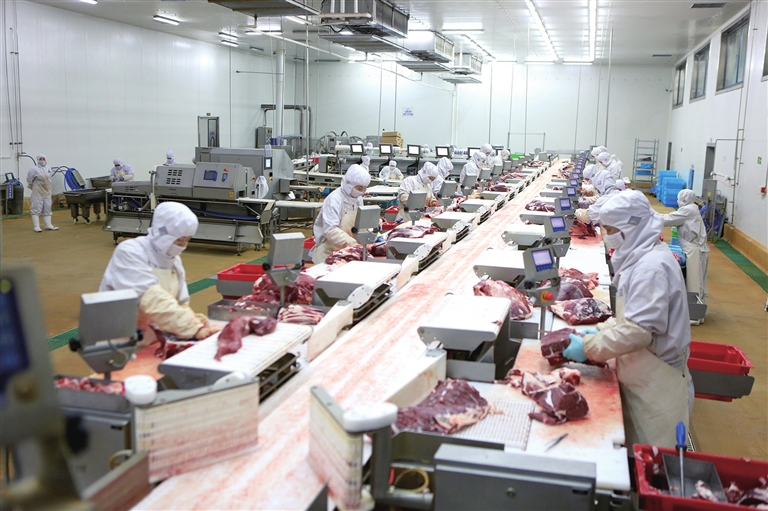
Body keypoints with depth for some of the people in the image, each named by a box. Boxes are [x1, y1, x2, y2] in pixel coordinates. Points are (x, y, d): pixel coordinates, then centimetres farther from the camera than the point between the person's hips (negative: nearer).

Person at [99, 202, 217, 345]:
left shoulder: (174, 259, 9)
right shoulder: (129, 253, -13)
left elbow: (181, 304, 10)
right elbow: (153, 302, -24)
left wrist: (192, 320, -11)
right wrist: (193, 328, -29)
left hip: (155, 340, 7)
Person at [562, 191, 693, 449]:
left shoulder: (652, 266, -23)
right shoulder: (641, 256, 9)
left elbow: (639, 330, -28)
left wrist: (588, 347, -22)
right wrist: (601, 330, 7)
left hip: (655, 384, -9)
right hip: (640, 376, 9)